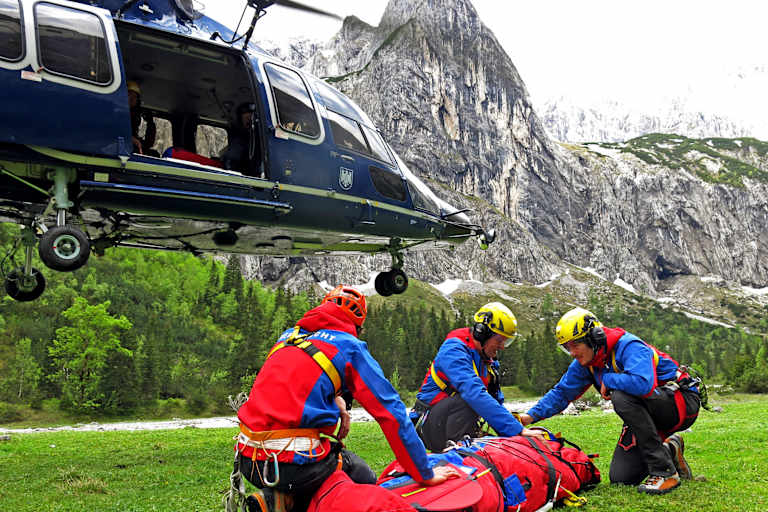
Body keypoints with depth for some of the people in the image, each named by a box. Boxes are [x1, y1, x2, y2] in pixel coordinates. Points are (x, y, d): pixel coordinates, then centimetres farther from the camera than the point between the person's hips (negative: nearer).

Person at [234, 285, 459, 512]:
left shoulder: (288, 336, 16)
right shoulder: (350, 346, 0)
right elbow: (391, 412, -2)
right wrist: (425, 474, 3)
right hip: (295, 465, -7)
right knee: (365, 481, 18)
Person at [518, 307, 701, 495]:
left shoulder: (628, 346, -26)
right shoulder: (585, 362, -1)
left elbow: (643, 384, -43)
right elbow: (562, 392, 5)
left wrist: (607, 379, -26)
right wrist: (531, 415, -9)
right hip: (647, 413, 8)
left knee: (621, 396, -34)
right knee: (620, 478, -2)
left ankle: (665, 473, -23)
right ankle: (669, 449, 24)